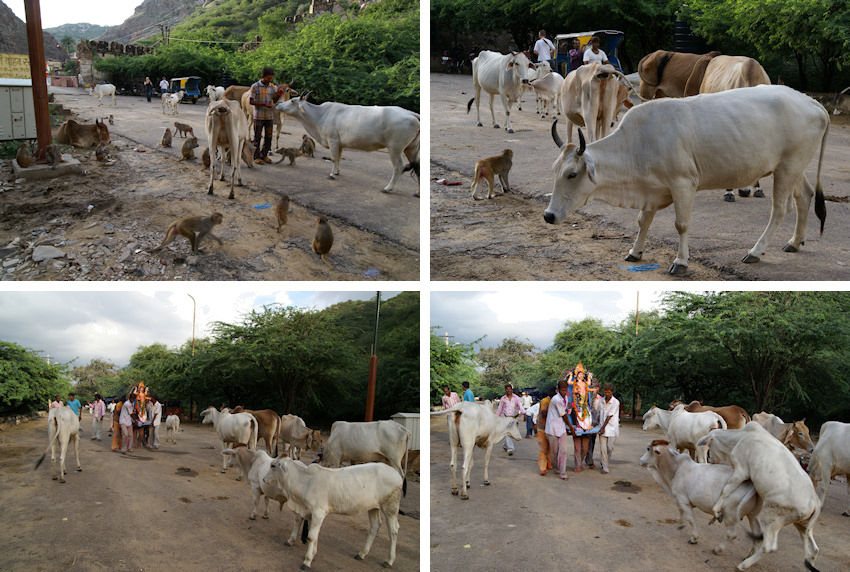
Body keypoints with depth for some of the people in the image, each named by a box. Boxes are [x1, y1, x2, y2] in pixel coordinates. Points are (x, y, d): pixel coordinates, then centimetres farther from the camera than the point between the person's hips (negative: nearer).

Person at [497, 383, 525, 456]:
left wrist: (523, 412, -23)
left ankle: (505, 446, 34)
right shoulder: (503, 398, 5)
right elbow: (500, 409, 11)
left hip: (513, 417, 2)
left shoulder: (516, 398, 4)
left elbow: (520, 406, -5)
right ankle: (510, 449, -18)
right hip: (505, 417, -2)